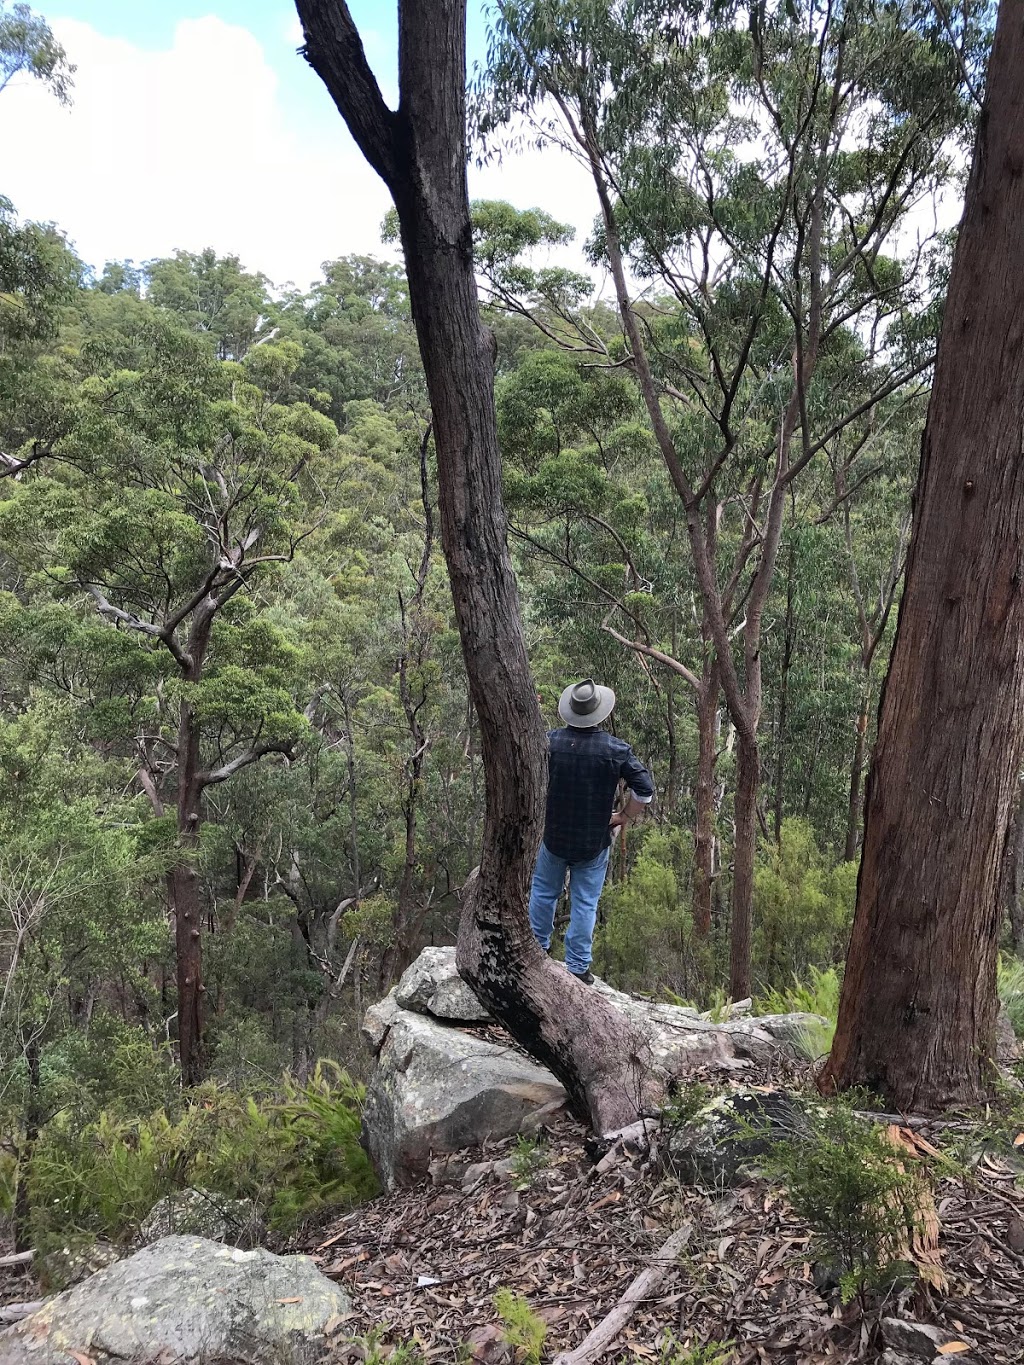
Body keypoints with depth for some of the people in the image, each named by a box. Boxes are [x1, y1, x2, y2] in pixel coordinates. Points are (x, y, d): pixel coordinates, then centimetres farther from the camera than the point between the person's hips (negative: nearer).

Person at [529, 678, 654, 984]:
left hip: (553, 836, 1)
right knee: (584, 904, 10)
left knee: (544, 892, 22)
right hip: (595, 843, -1)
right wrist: (624, 816, 2)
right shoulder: (617, 750, -13)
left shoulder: (549, 741, -12)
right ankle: (578, 967, 16)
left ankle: (538, 946, 37)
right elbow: (645, 790, -13)